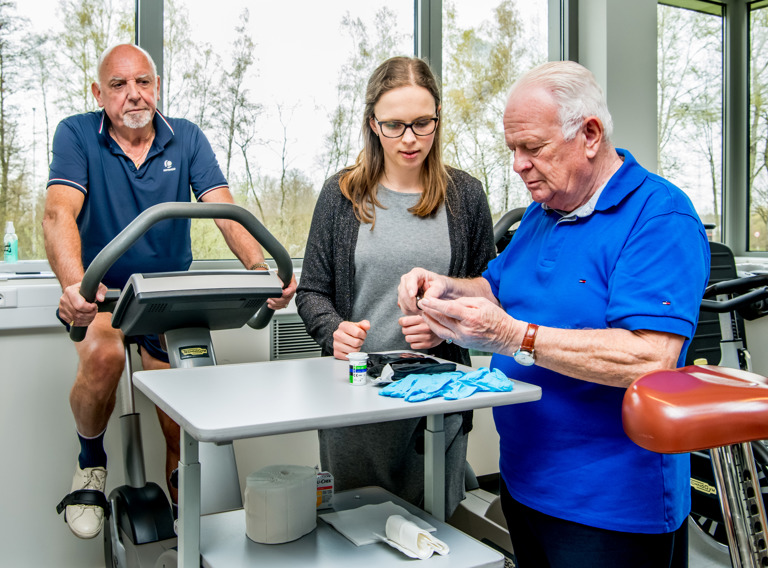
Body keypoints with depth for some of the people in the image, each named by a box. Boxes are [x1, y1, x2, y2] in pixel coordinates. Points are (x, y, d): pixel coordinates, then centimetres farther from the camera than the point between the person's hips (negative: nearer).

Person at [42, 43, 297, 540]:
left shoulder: (187, 138, -1)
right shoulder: (76, 134, -6)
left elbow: (225, 211, -13)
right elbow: (59, 214, -22)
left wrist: (262, 269, -33)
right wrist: (73, 283, -43)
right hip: (100, 294, -1)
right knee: (103, 356, -32)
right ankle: (91, 462, 0)